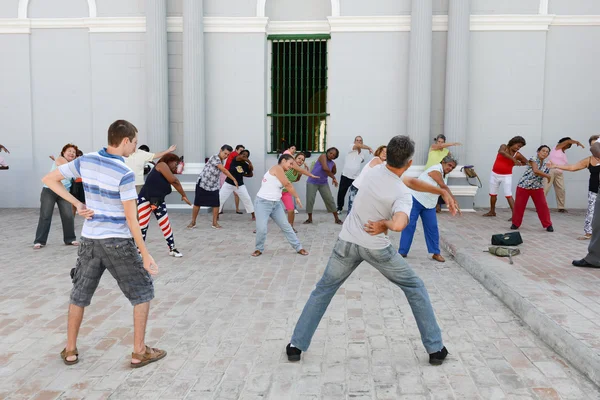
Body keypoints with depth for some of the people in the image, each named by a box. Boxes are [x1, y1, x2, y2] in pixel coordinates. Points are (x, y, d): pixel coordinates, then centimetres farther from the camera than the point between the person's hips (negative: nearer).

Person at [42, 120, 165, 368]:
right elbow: (131, 219, -19)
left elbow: (49, 179, 6)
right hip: (118, 242, -5)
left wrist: (77, 204, 3)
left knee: (80, 294, 20)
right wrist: (145, 255, -14)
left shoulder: (85, 160, -1)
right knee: (142, 292, 10)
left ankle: (70, 351, 31)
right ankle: (139, 352, 12)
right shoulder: (125, 173, -18)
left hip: (89, 239, 6)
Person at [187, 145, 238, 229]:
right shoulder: (215, 157, -19)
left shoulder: (221, 161, 7)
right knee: (197, 203, 2)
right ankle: (193, 222, 15)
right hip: (202, 183, -7)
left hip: (213, 186, 7)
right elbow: (224, 170, -23)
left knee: (216, 204, -1)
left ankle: (215, 223, 11)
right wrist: (234, 180, -21)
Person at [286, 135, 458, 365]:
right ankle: (435, 349, 19)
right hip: (377, 248, -4)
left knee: (323, 290, 16)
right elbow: (399, 225, -38)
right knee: (415, 288, 15)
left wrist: (442, 191, 15)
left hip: (348, 242, 4)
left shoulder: (375, 169, -1)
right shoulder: (403, 194, -18)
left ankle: (296, 345, 15)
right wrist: (384, 224, -16)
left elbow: (410, 181, 13)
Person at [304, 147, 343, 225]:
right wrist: (334, 178, -20)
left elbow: (334, 172, 27)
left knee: (330, 200, -1)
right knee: (309, 200, -6)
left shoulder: (333, 164, 3)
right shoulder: (323, 156, -13)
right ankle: (310, 219, 11)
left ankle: (336, 218, 9)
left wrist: (332, 177, 5)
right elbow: (325, 168, -29)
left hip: (323, 183, 4)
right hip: (312, 182, -4)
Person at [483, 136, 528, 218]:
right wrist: (514, 160, -35)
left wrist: (515, 164, -6)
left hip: (506, 176, -2)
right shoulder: (504, 147, -5)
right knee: (493, 194, 14)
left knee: (508, 195, -13)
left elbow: (527, 162, 9)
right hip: (495, 174, 2)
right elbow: (501, 152, -29)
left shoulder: (517, 155, -3)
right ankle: (492, 211, 31)